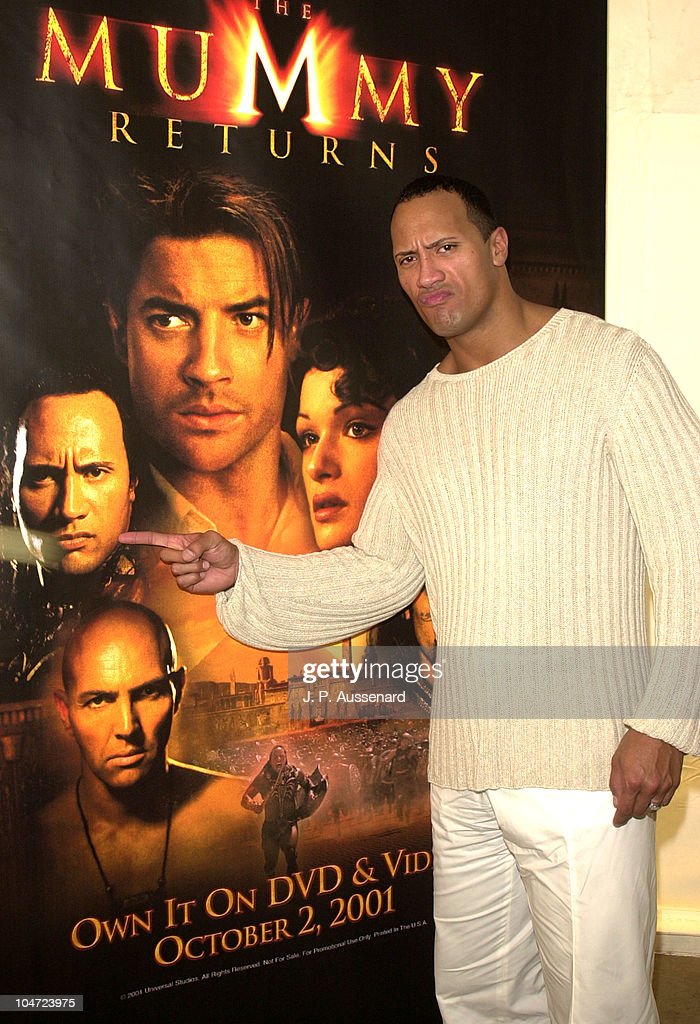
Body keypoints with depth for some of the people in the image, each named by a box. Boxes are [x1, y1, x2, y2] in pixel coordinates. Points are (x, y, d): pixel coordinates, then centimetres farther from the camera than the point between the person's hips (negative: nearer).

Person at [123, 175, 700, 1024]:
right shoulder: (410, 424, 11)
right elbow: (377, 574, 13)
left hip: (583, 763, -5)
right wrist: (238, 572, 1)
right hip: (463, 767, 6)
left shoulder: (607, 363, -6)